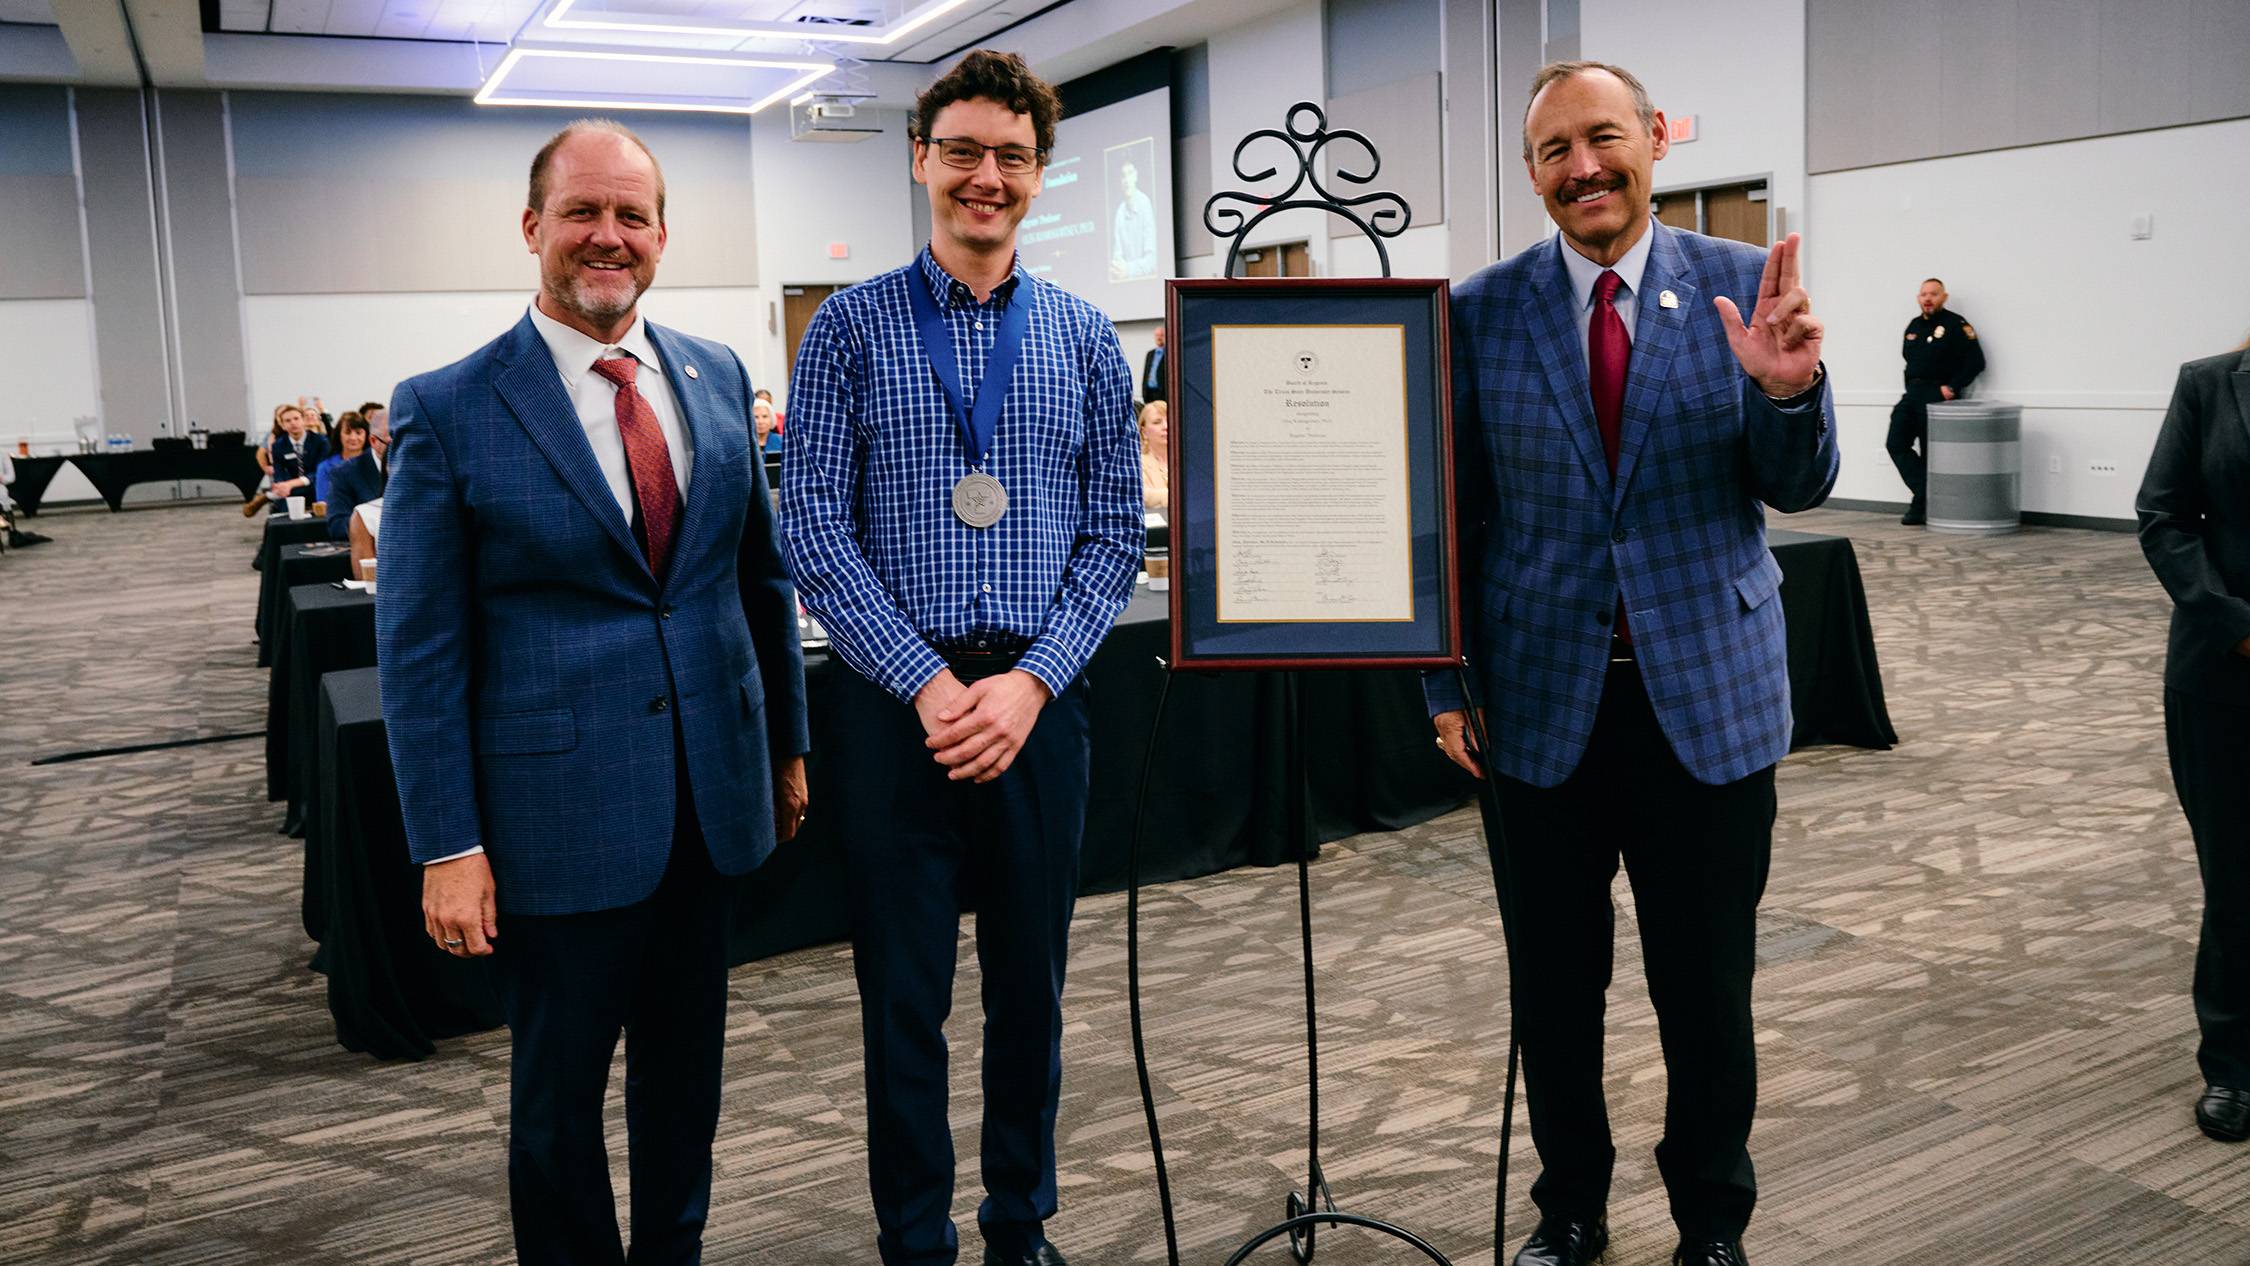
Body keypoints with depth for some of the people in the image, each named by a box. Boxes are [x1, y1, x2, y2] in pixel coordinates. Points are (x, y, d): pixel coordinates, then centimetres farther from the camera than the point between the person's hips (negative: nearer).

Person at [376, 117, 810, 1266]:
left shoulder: (716, 377, 5)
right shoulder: (447, 412, -9)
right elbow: (417, 652, -8)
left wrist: (789, 744, 13)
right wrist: (447, 846, -10)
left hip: (711, 796, 4)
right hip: (559, 815, -4)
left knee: (687, 1071, 19)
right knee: (557, 1093, 12)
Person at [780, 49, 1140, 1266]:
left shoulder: (1084, 338, 6)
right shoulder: (850, 327, 1)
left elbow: (1117, 529, 3)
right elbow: (813, 527, -5)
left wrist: (1029, 681, -10)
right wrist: (928, 679, -13)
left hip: (1038, 698, 2)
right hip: (895, 698, -2)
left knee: (1031, 984, 13)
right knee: (903, 993, 8)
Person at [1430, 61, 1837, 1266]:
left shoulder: (1744, 284, -1)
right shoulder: (1481, 310, 0)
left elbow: (1798, 486, -2)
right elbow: (1455, 512, 3)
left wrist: (1788, 389, -23)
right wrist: (1448, 684, 0)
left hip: (1708, 691, 0)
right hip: (1541, 700, 1)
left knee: (1707, 987, 11)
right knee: (1553, 985, 13)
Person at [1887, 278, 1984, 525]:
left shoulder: (1956, 325, -6)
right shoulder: (1914, 326, 15)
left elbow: (1975, 361, -11)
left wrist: (1952, 388, -14)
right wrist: (1911, 388, 11)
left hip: (1938, 395, -7)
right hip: (1912, 394, 7)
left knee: (1930, 453, -2)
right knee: (1896, 444, -5)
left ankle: (1922, 503, 6)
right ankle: (1926, 498, -5)